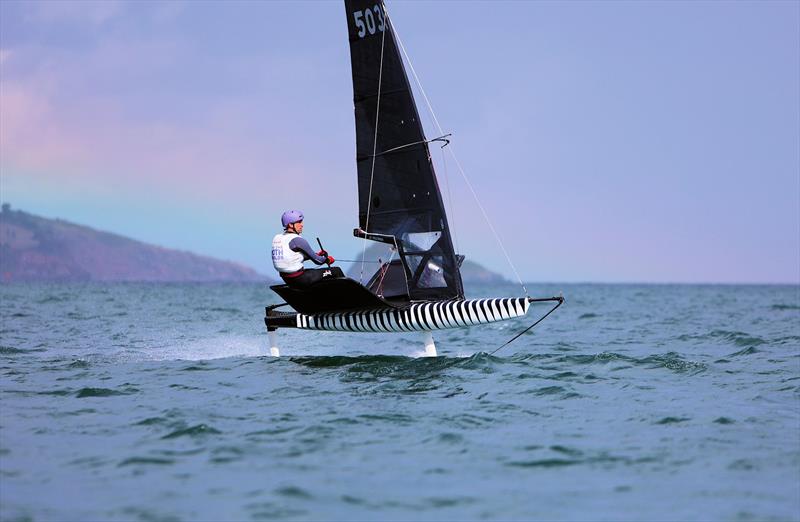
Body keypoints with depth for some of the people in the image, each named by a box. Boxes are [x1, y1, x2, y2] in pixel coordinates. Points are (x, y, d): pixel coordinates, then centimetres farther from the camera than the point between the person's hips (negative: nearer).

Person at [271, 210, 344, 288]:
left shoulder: (277, 238, 9)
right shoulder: (297, 240, -18)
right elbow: (317, 260, -12)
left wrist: (317, 254, 17)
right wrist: (328, 259, 9)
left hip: (286, 278, 9)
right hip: (299, 280, -9)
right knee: (336, 271, 0)